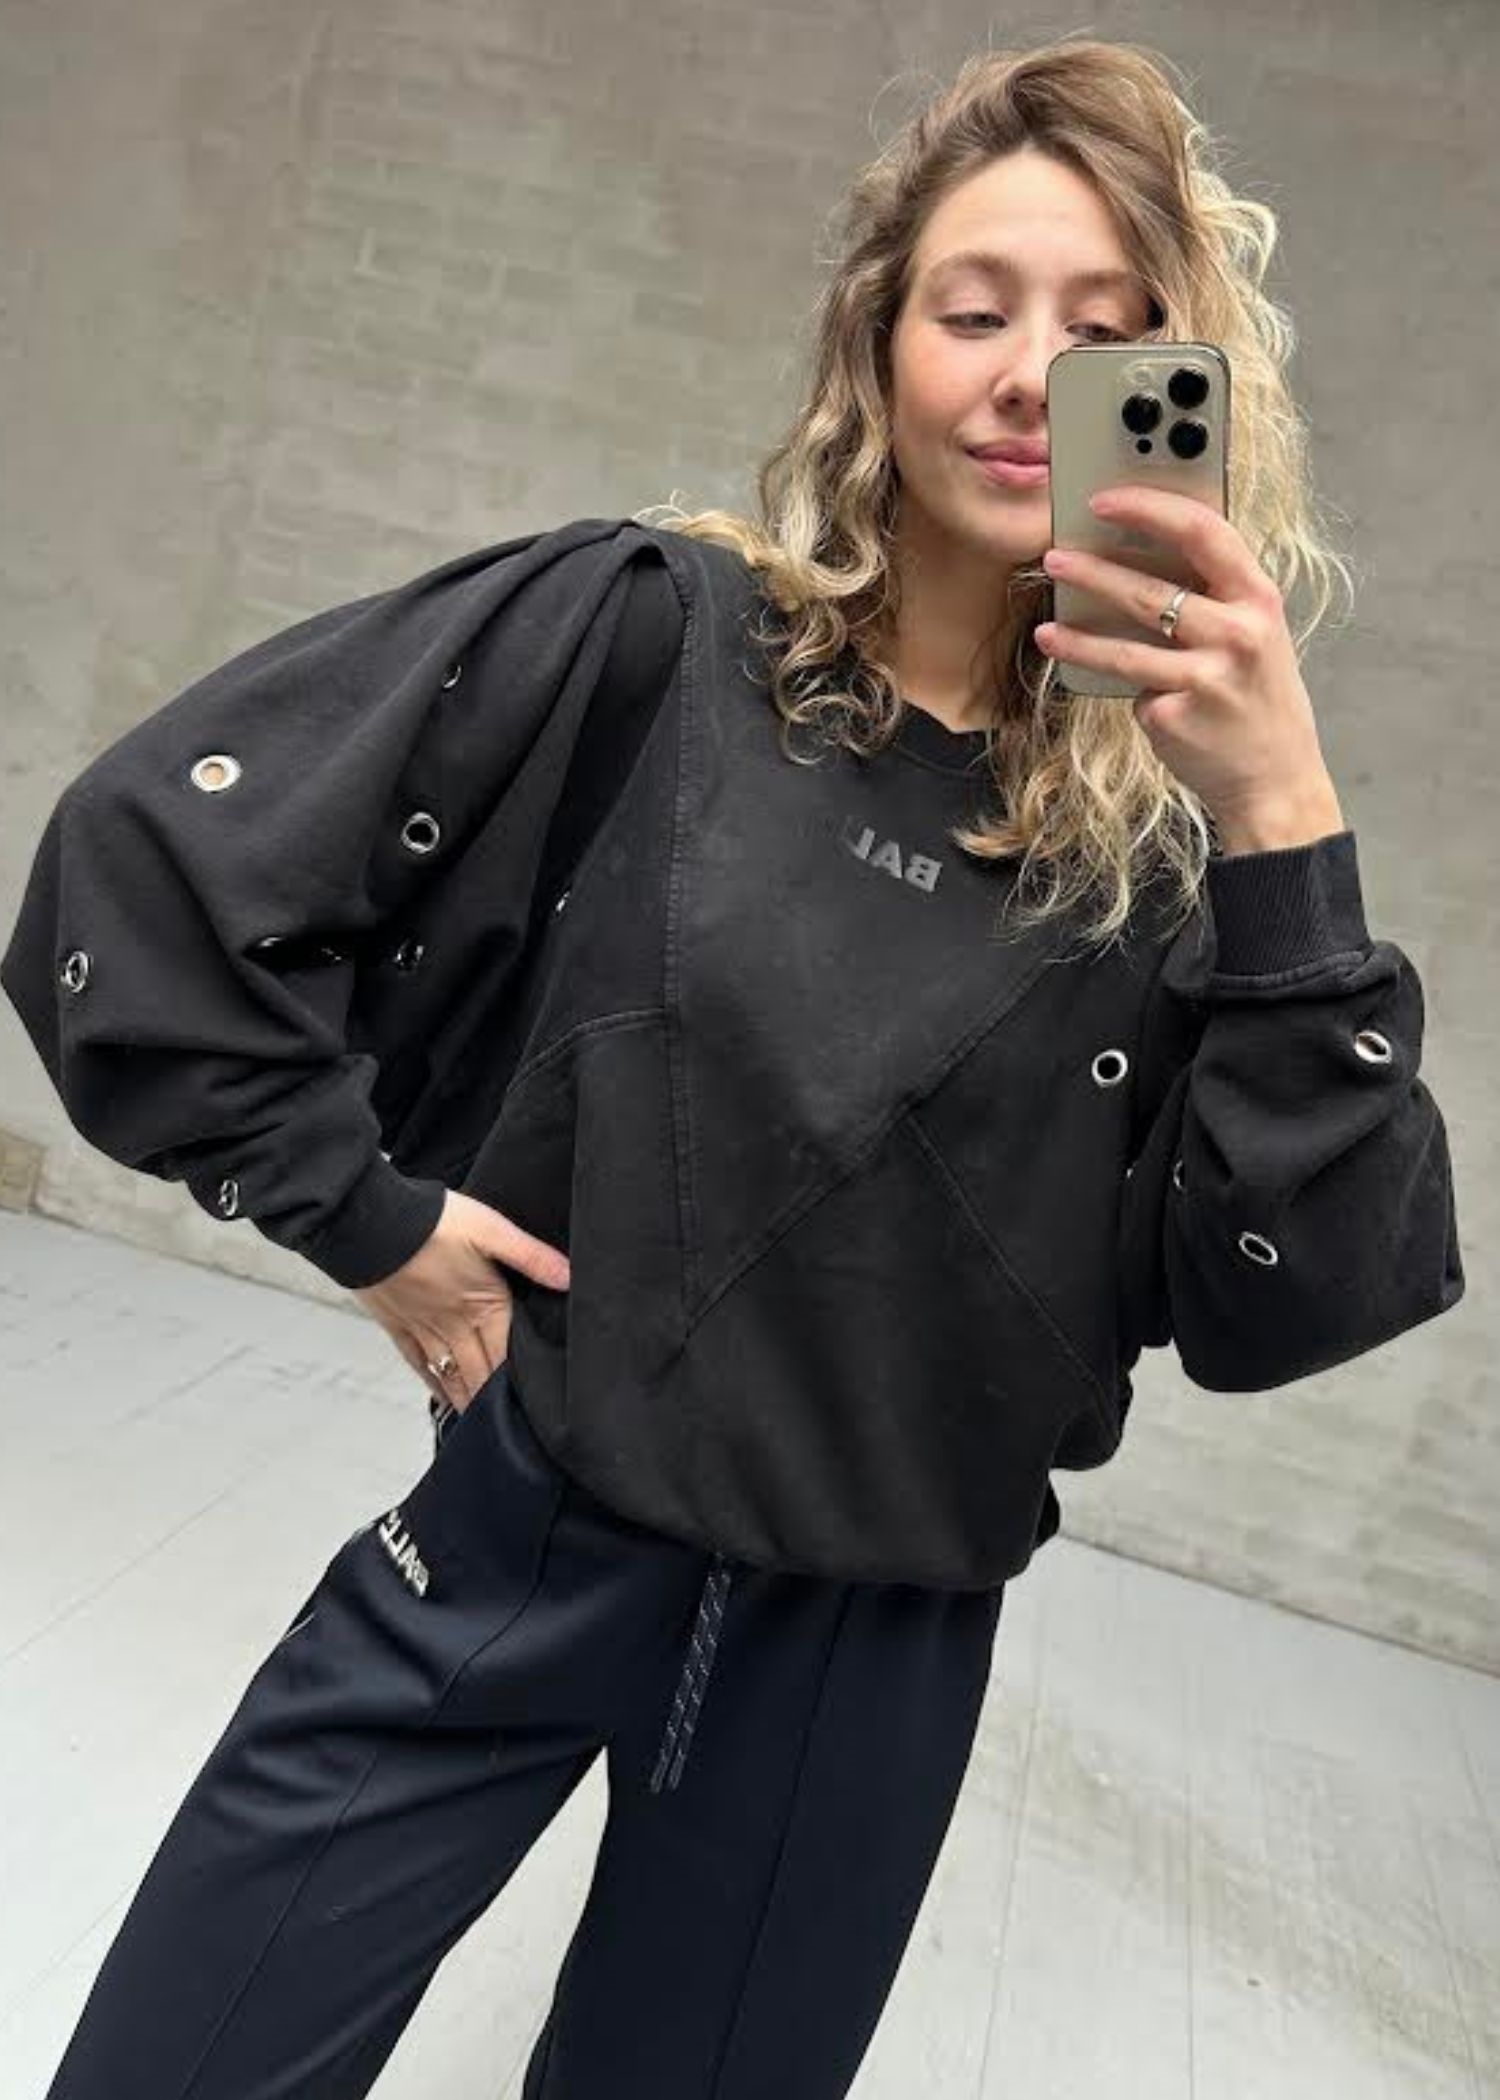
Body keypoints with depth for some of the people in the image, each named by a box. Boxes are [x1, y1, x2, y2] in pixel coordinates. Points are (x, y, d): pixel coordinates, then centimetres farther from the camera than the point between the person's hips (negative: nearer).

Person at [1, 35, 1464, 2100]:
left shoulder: (1168, 825, -5)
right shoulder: (641, 636, -12)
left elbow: (1285, 1310, -13)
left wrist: (1284, 827, -21)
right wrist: (361, 1212, -11)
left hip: (881, 1646, 2)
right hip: (516, 1551, -1)